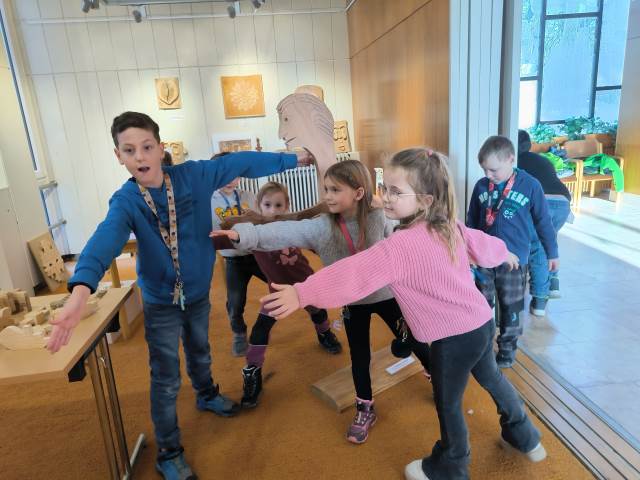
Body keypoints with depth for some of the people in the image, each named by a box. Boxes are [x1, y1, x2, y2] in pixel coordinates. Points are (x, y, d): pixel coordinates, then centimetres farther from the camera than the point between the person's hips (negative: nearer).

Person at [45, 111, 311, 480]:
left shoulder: (193, 176, -14)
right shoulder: (126, 201, -22)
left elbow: (242, 162, -10)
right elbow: (106, 239, -42)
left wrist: (295, 159, -9)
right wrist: (80, 292, -59)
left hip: (199, 292, 3)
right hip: (161, 302, -3)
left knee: (200, 353, 28)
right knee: (166, 381, 9)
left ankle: (207, 395, 58)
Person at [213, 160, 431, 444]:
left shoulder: (378, 218, -19)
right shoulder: (320, 227, -19)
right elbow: (284, 232, -31)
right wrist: (244, 234, -44)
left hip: (386, 295, 0)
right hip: (353, 302, 1)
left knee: (411, 340, 16)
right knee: (359, 355, 13)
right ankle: (365, 409, 34)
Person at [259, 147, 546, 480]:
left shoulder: (400, 246, -28)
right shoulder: (449, 226, -1)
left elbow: (354, 274, -36)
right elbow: (480, 243, 15)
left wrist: (302, 293, -38)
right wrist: (505, 254, 37)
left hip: (454, 337, -9)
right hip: (481, 322, 9)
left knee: (447, 405, 15)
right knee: (491, 378, 32)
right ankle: (526, 439, 55)